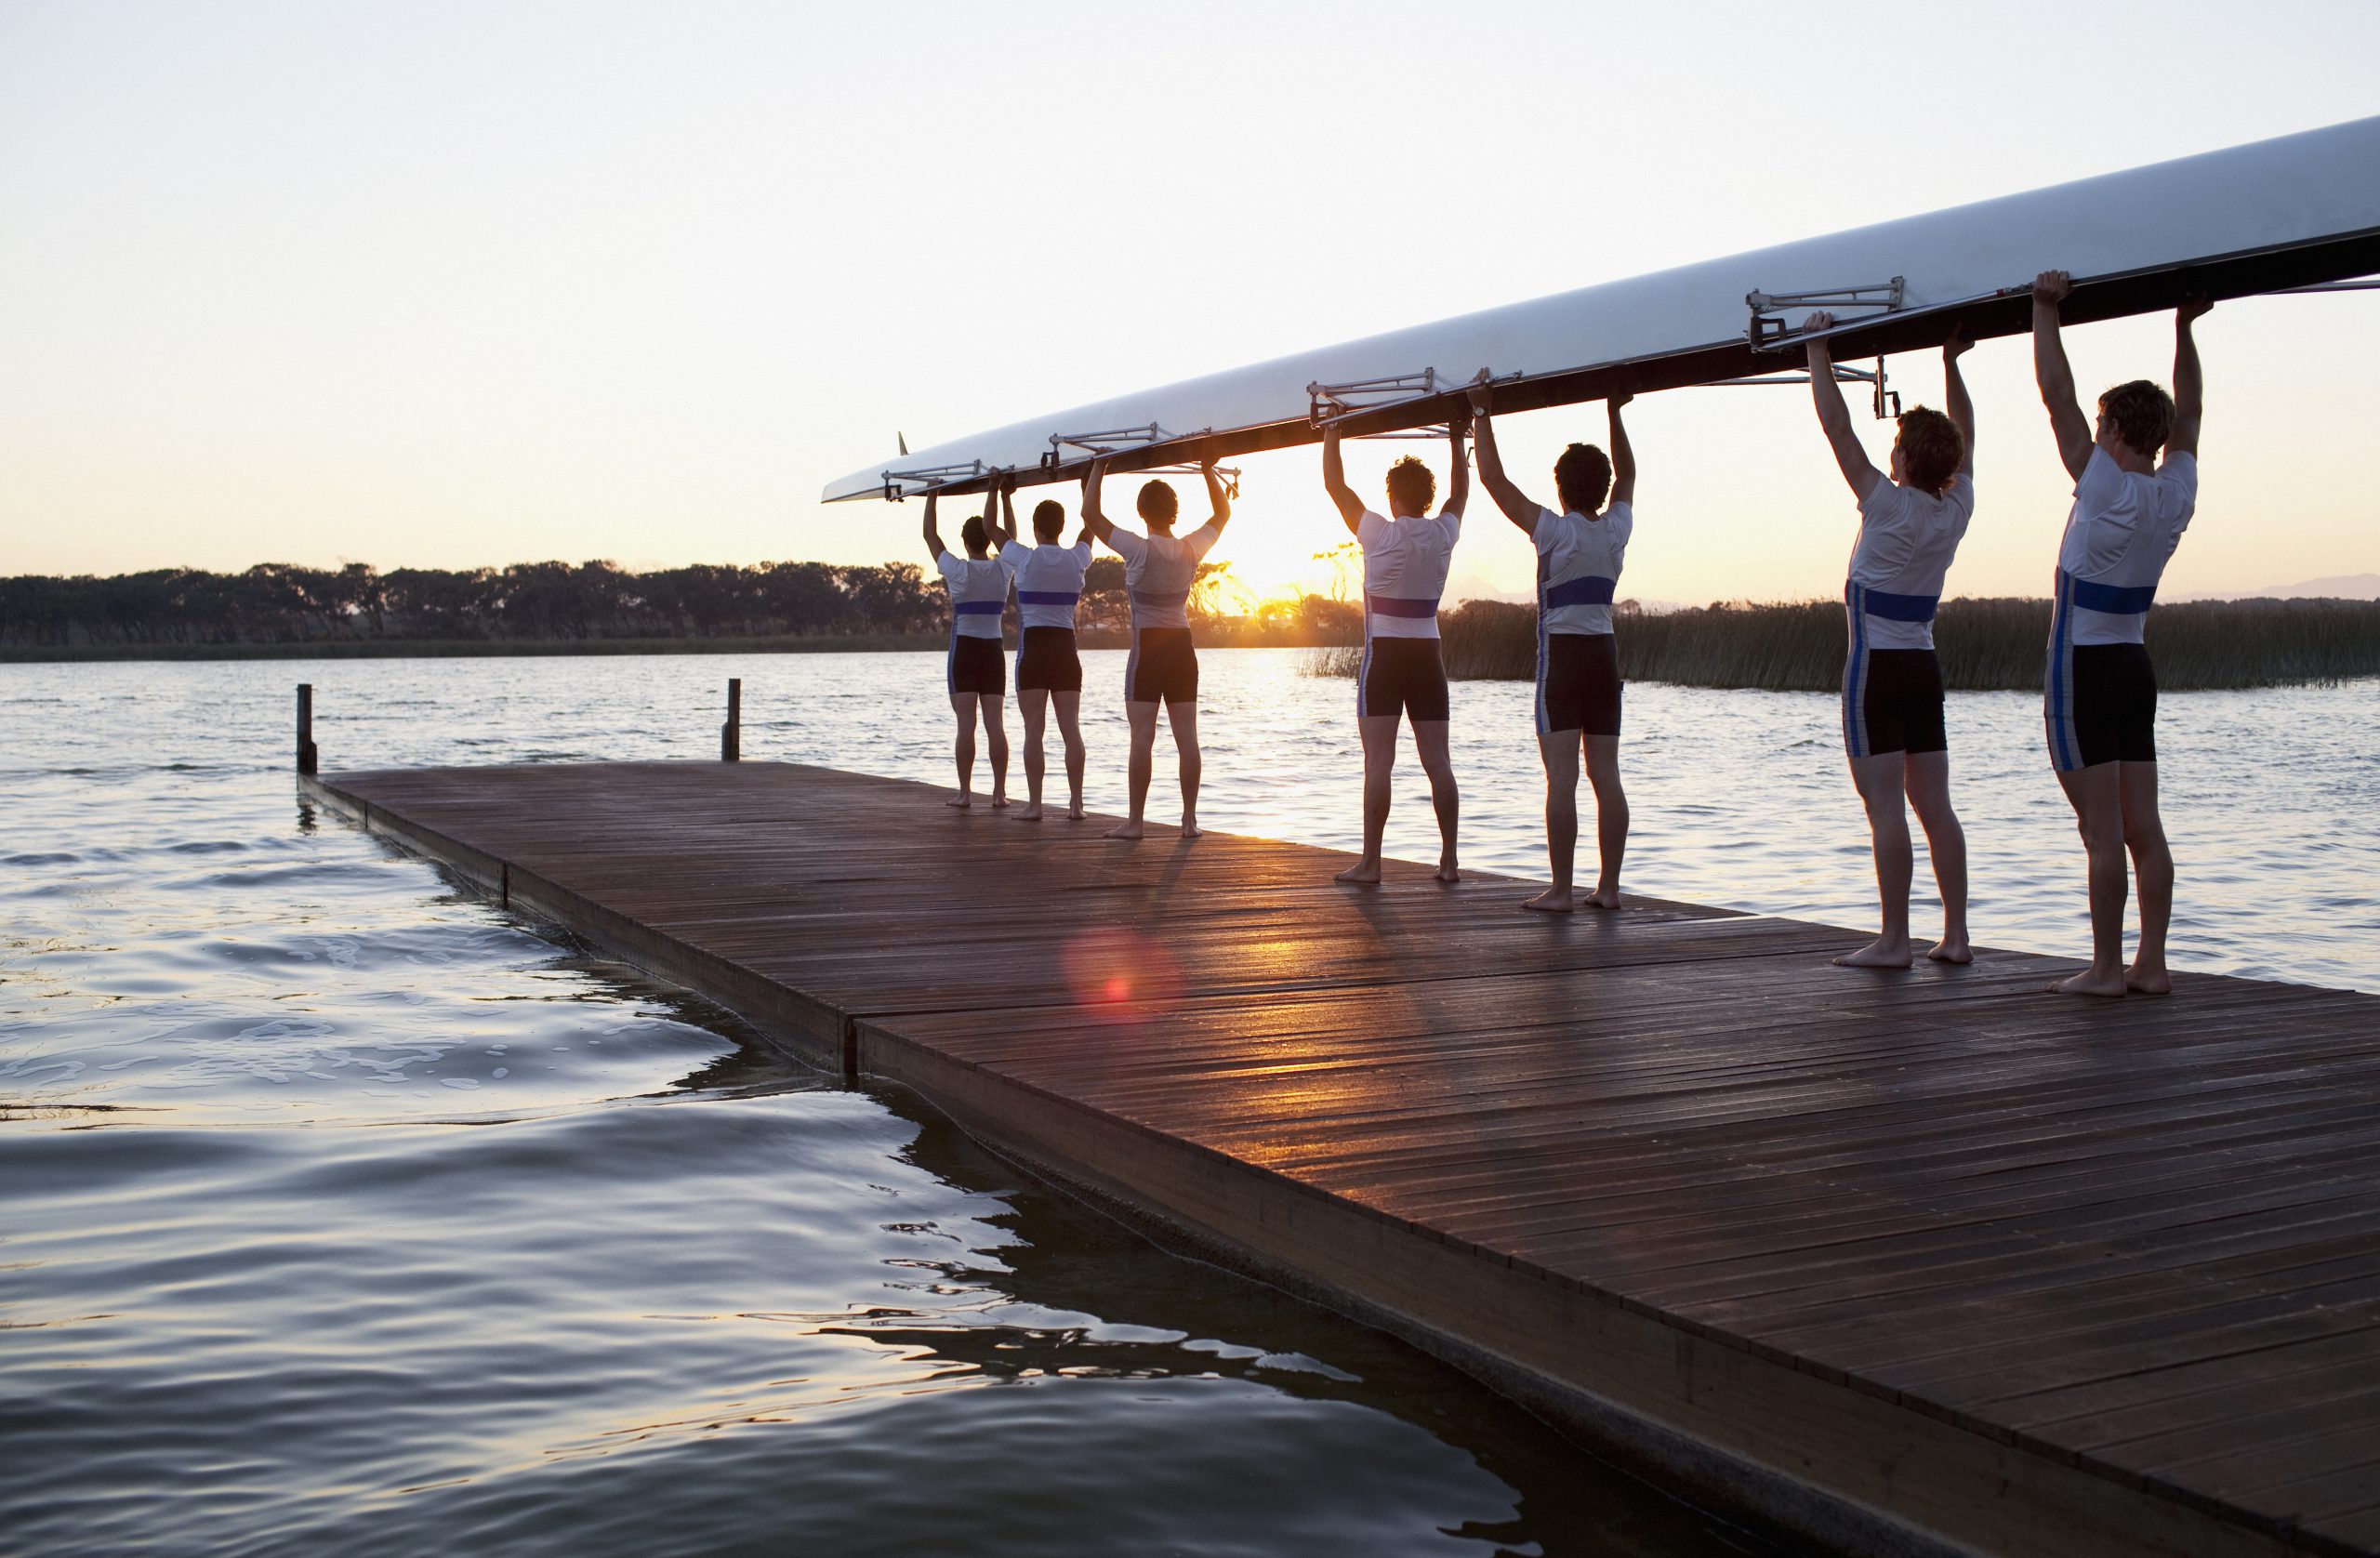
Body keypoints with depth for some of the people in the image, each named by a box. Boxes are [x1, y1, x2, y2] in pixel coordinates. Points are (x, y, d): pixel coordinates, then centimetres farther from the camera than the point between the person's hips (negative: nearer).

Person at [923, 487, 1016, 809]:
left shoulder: (958, 570, -9)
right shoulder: (1003, 569, -1)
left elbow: (931, 535, 2)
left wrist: (931, 496, 10)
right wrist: (998, 493, 17)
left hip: (964, 649, -3)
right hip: (993, 649, 3)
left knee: (966, 724, -5)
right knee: (995, 724, 2)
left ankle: (965, 792, -5)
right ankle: (999, 791, 0)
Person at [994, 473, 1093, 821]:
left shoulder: (1025, 559, -6)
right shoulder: (1077, 560, 1)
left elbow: (1004, 534, 15)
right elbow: (1090, 525, 20)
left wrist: (1005, 496, 30)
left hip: (1033, 648, -3)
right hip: (1066, 647, 3)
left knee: (1033, 729, -4)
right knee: (1071, 728, 3)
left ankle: (1034, 804, -7)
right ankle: (1076, 803, 1)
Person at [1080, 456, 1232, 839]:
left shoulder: (1139, 550, -13)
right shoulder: (1192, 549, 0)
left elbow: (1090, 514, -7)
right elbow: (1223, 512, 18)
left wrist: (1098, 470, 2)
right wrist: (1209, 472, 24)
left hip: (1147, 648, -4)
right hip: (1183, 648, 4)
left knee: (1142, 738, -5)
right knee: (1187, 738, 5)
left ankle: (1134, 821, -4)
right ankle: (1190, 819, 7)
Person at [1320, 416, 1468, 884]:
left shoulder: (1381, 534, -10)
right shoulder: (1444, 534, 2)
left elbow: (1335, 483, -2)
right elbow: (1461, 492, 23)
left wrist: (1332, 431, 7)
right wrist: (1457, 442, 32)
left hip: (1384, 656, -4)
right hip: (1428, 656, 4)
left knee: (1379, 762, -6)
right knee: (1438, 763, 5)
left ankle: (1370, 862, -6)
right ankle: (1449, 860, 7)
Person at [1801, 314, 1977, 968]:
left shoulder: (1890, 506, -14)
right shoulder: (1957, 509, 2)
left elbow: (1836, 426, -11)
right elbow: (1964, 436, 19)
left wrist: (1819, 350, -4)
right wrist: (1951, 362, 23)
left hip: (1876, 668, -7)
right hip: (1924, 668, 7)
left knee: (1885, 808, -7)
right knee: (1934, 806, 8)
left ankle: (1894, 940, -7)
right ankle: (1955, 934, 9)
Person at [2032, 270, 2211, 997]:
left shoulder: (2106, 491, -15)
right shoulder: (2178, 494, 3)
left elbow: (2057, 396, -13)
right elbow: (2188, 412, 19)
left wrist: (2045, 309, -7)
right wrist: (2184, 326, 23)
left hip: (2082, 670, -7)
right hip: (2135, 666, 7)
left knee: (2103, 831, -7)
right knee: (2144, 827, 7)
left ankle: (2106, 968, -4)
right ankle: (2150, 962, 10)